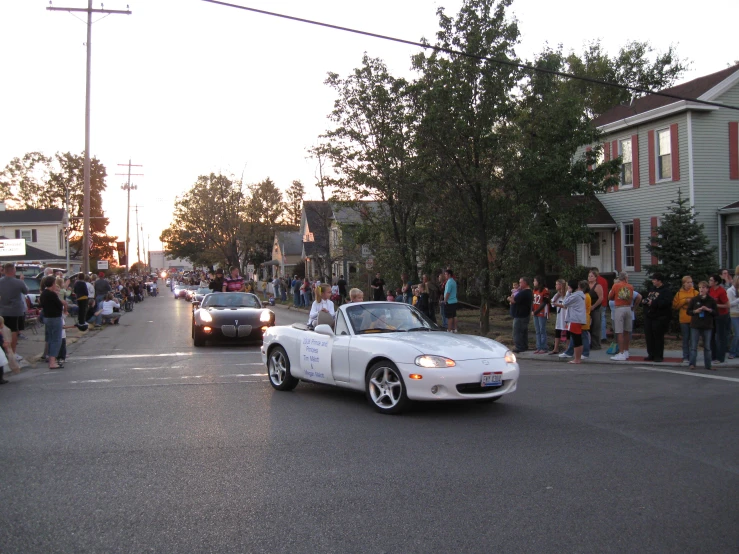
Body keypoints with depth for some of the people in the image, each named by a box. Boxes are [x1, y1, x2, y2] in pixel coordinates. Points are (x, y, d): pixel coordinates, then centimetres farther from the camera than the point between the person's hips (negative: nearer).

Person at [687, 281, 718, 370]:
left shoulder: (711, 300, 1)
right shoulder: (694, 299, 0)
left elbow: (716, 312, 3)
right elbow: (688, 311, 3)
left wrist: (708, 310, -14)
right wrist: (695, 311, -15)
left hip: (707, 326, 1)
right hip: (695, 326, -1)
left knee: (707, 347, 9)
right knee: (693, 346, -2)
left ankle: (708, 365, 17)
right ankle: (692, 364, 0)